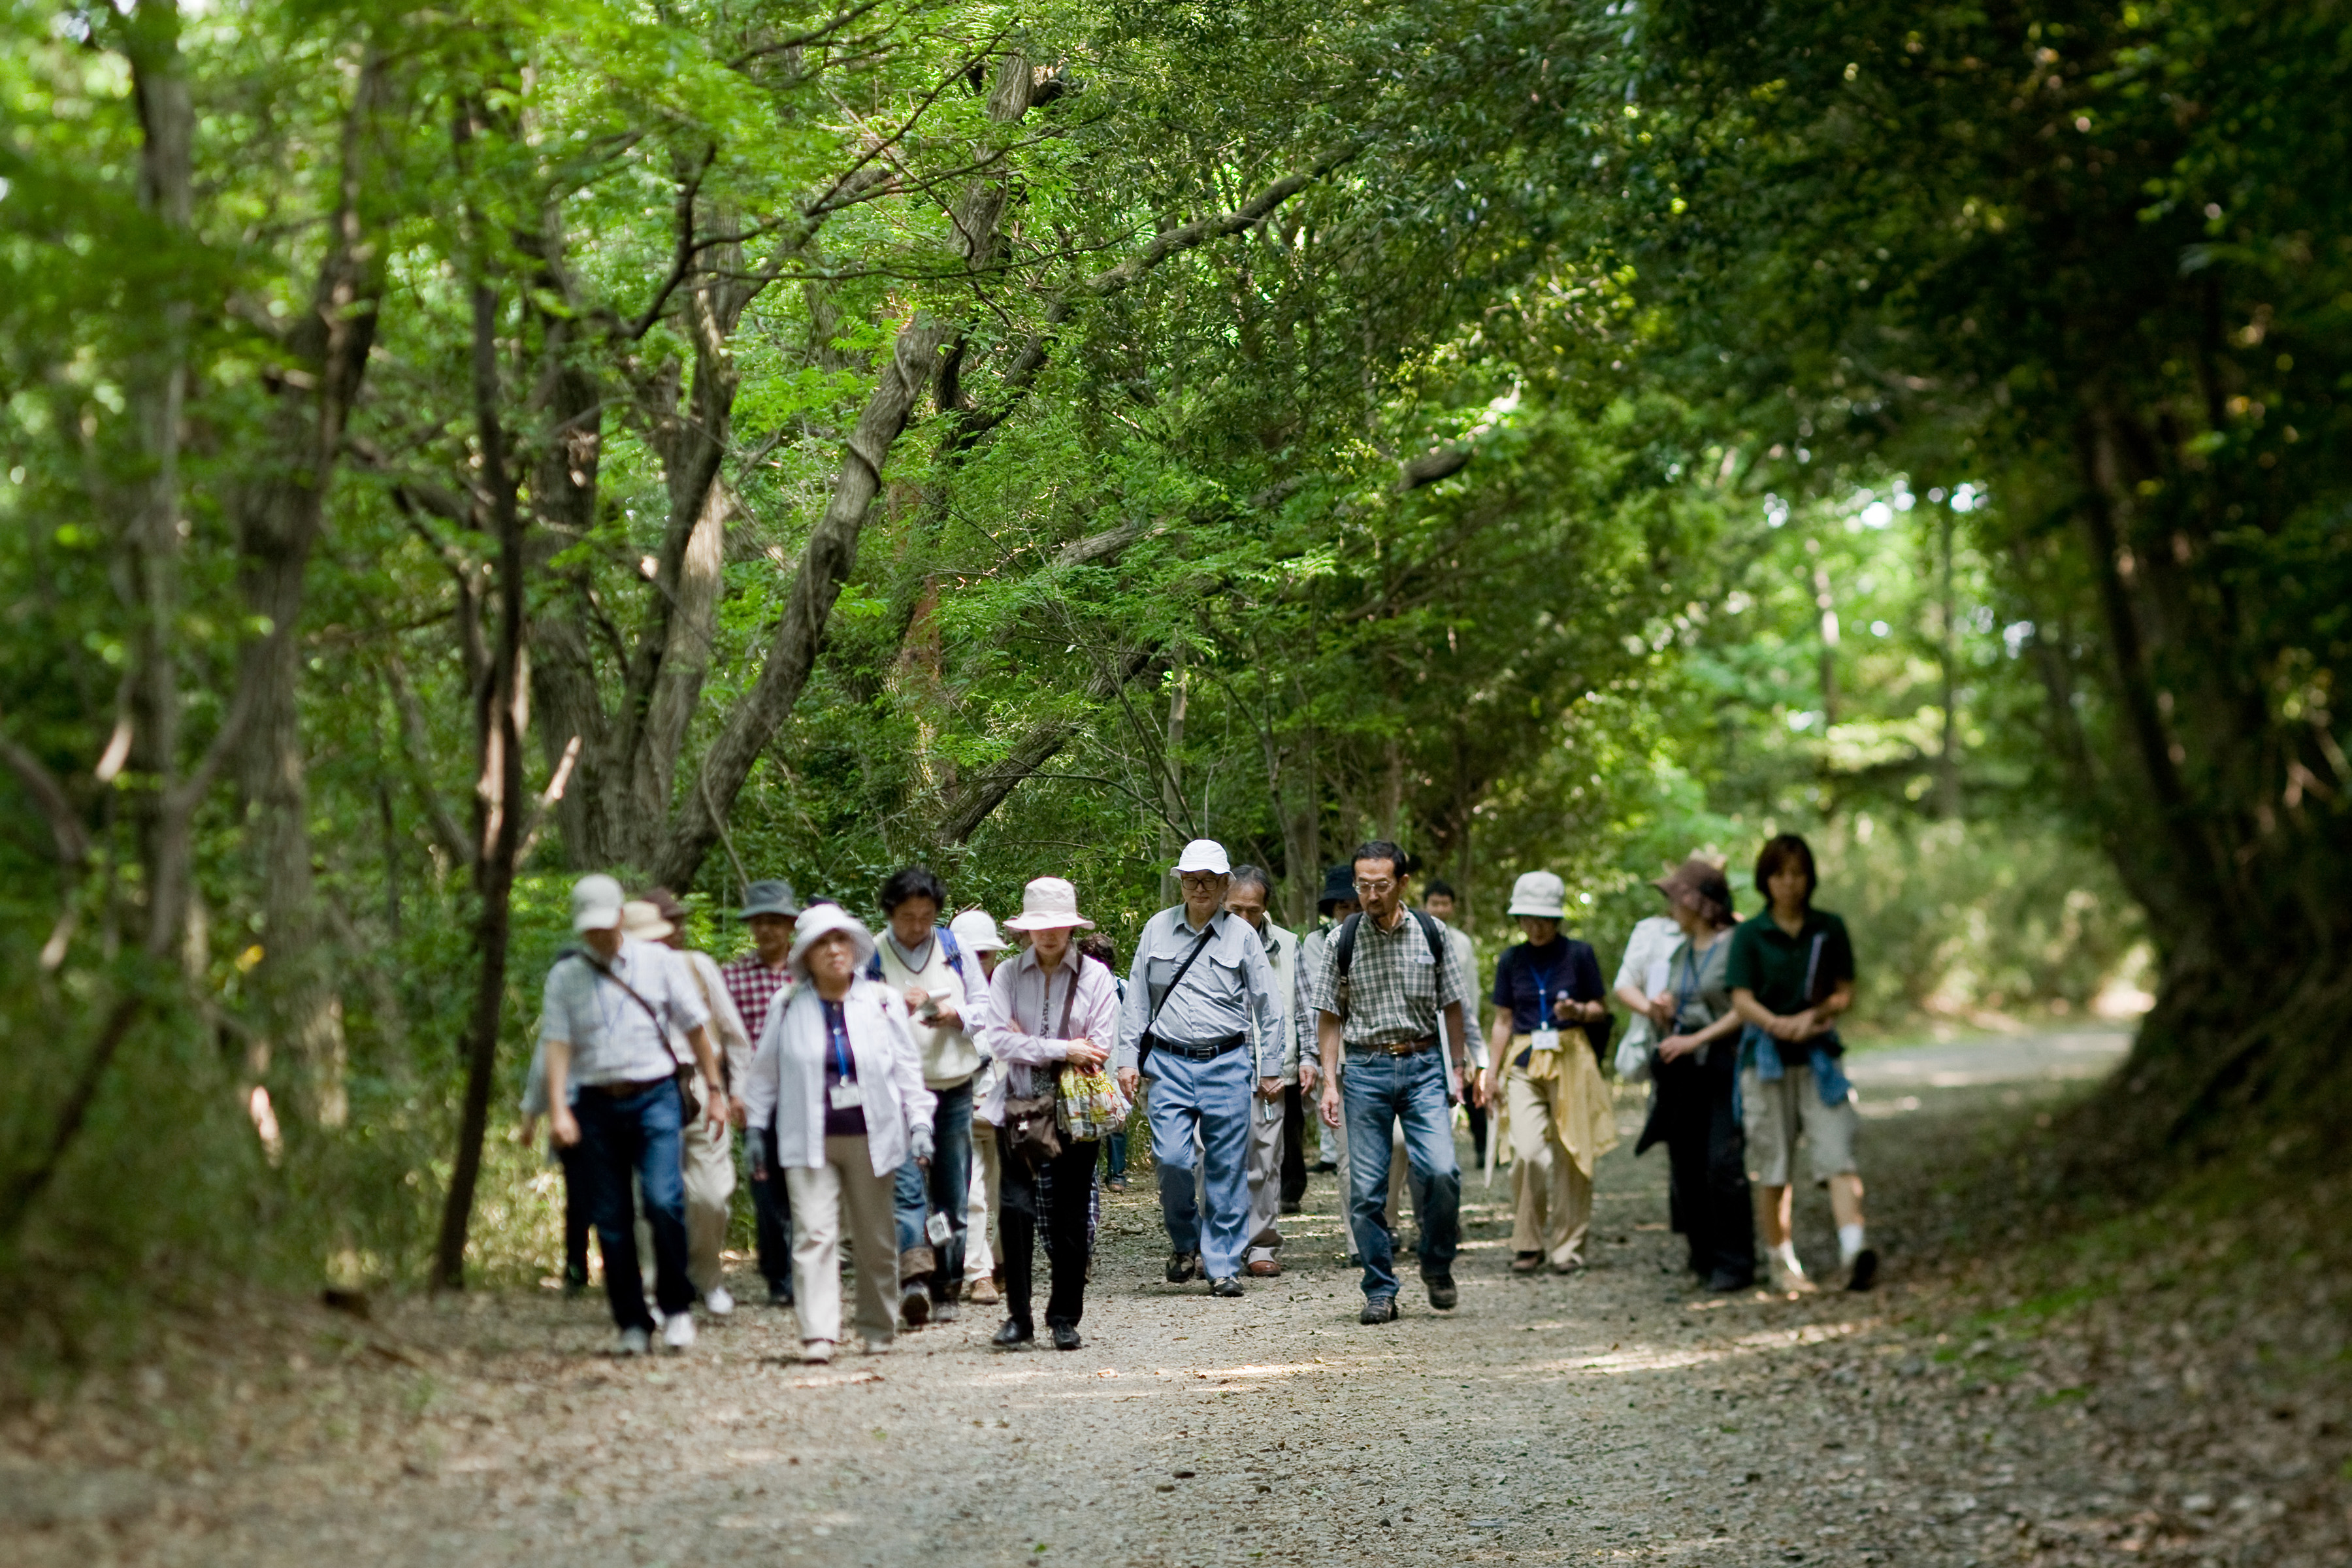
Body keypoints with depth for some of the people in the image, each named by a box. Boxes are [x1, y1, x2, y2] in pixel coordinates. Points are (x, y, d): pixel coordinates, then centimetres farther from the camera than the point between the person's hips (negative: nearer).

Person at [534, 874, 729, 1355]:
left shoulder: (659, 963, 5)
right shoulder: (565, 977, 6)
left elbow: (696, 1027, 11)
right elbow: (557, 1043, -1)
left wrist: (715, 1090, 10)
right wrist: (558, 1109, -12)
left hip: (655, 1098, -2)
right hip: (598, 1104, 2)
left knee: (663, 1199, -17)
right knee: (611, 1217, 2)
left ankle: (676, 1305, 0)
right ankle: (632, 1322, 11)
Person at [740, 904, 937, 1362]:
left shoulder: (883, 1002, 5)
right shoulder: (788, 1010, 4)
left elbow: (907, 1067, 7)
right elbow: (764, 1072, 11)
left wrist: (920, 1123, 0)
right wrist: (756, 1130, 8)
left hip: (871, 1137, 1)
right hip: (810, 1143, -1)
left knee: (876, 1239, 8)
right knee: (814, 1234, -12)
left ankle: (878, 1329, 21)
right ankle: (818, 1335, -17)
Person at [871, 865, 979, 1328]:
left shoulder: (955, 948, 7)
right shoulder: (872, 956, 1)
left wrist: (954, 1016, -10)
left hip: (953, 1086, 3)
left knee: (952, 1193, 6)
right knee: (907, 1185, -18)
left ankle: (945, 1290, 14)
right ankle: (915, 1278, -30)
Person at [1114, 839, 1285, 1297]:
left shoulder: (1242, 934, 3)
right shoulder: (1157, 929, 7)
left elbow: (1266, 1006, 8)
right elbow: (1137, 999, 12)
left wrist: (1270, 1068, 6)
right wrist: (1128, 1058, 6)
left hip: (1227, 1062, -1)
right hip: (1169, 1062, 1)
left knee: (1226, 1169, -1)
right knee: (1171, 1158, -11)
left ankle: (1223, 1266, 7)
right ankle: (1185, 1242, 14)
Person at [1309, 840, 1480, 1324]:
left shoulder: (1431, 934, 2)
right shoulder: (1343, 940, 0)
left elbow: (1452, 1006, 12)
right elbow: (1330, 1016, 6)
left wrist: (1461, 1067, 10)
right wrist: (1329, 1083, 0)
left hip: (1423, 1065, 0)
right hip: (1366, 1070, 0)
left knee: (1441, 1171, -14)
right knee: (1366, 1188, -1)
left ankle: (1437, 1266, 9)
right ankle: (1380, 1290, 10)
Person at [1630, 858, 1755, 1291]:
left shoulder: (1735, 945, -6)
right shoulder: (1680, 952, 18)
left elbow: (1744, 1011, -12)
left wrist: (1695, 1040, -15)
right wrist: (1660, 1009, 2)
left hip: (1723, 1064, -7)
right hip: (1682, 1071, 7)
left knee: (1723, 1165, -13)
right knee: (1687, 1166, 4)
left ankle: (1735, 1262, -7)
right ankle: (1705, 1258, 13)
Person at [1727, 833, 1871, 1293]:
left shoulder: (1830, 929, 8)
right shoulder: (1750, 934, 2)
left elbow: (1845, 993, 9)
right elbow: (1742, 1000, -4)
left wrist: (1814, 1016, -11)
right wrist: (1777, 1024, -23)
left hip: (1818, 1054, 1)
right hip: (1767, 1059, -1)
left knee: (1836, 1153, -15)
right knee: (1772, 1168, 3)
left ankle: (1854, 1248, -28)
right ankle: (1782, 1264, 14)